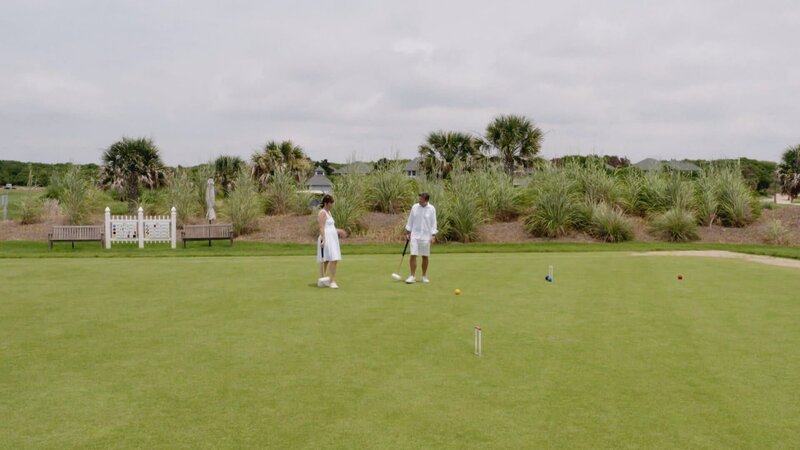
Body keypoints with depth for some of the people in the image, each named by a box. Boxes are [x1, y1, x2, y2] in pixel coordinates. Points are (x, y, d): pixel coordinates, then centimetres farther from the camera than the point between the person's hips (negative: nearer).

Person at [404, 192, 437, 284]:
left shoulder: (431, 209, -3)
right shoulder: (414, 207, 1)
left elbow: (433, 223, -1)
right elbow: (410, 220, 8)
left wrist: (433, 235, -7)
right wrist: (408, 232, 5)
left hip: (426, 236, -1)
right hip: (415, 235, 1)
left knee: (425, 256, 5)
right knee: (413, 255, -6)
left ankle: (424, 276, 19)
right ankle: (413, 276, -1)